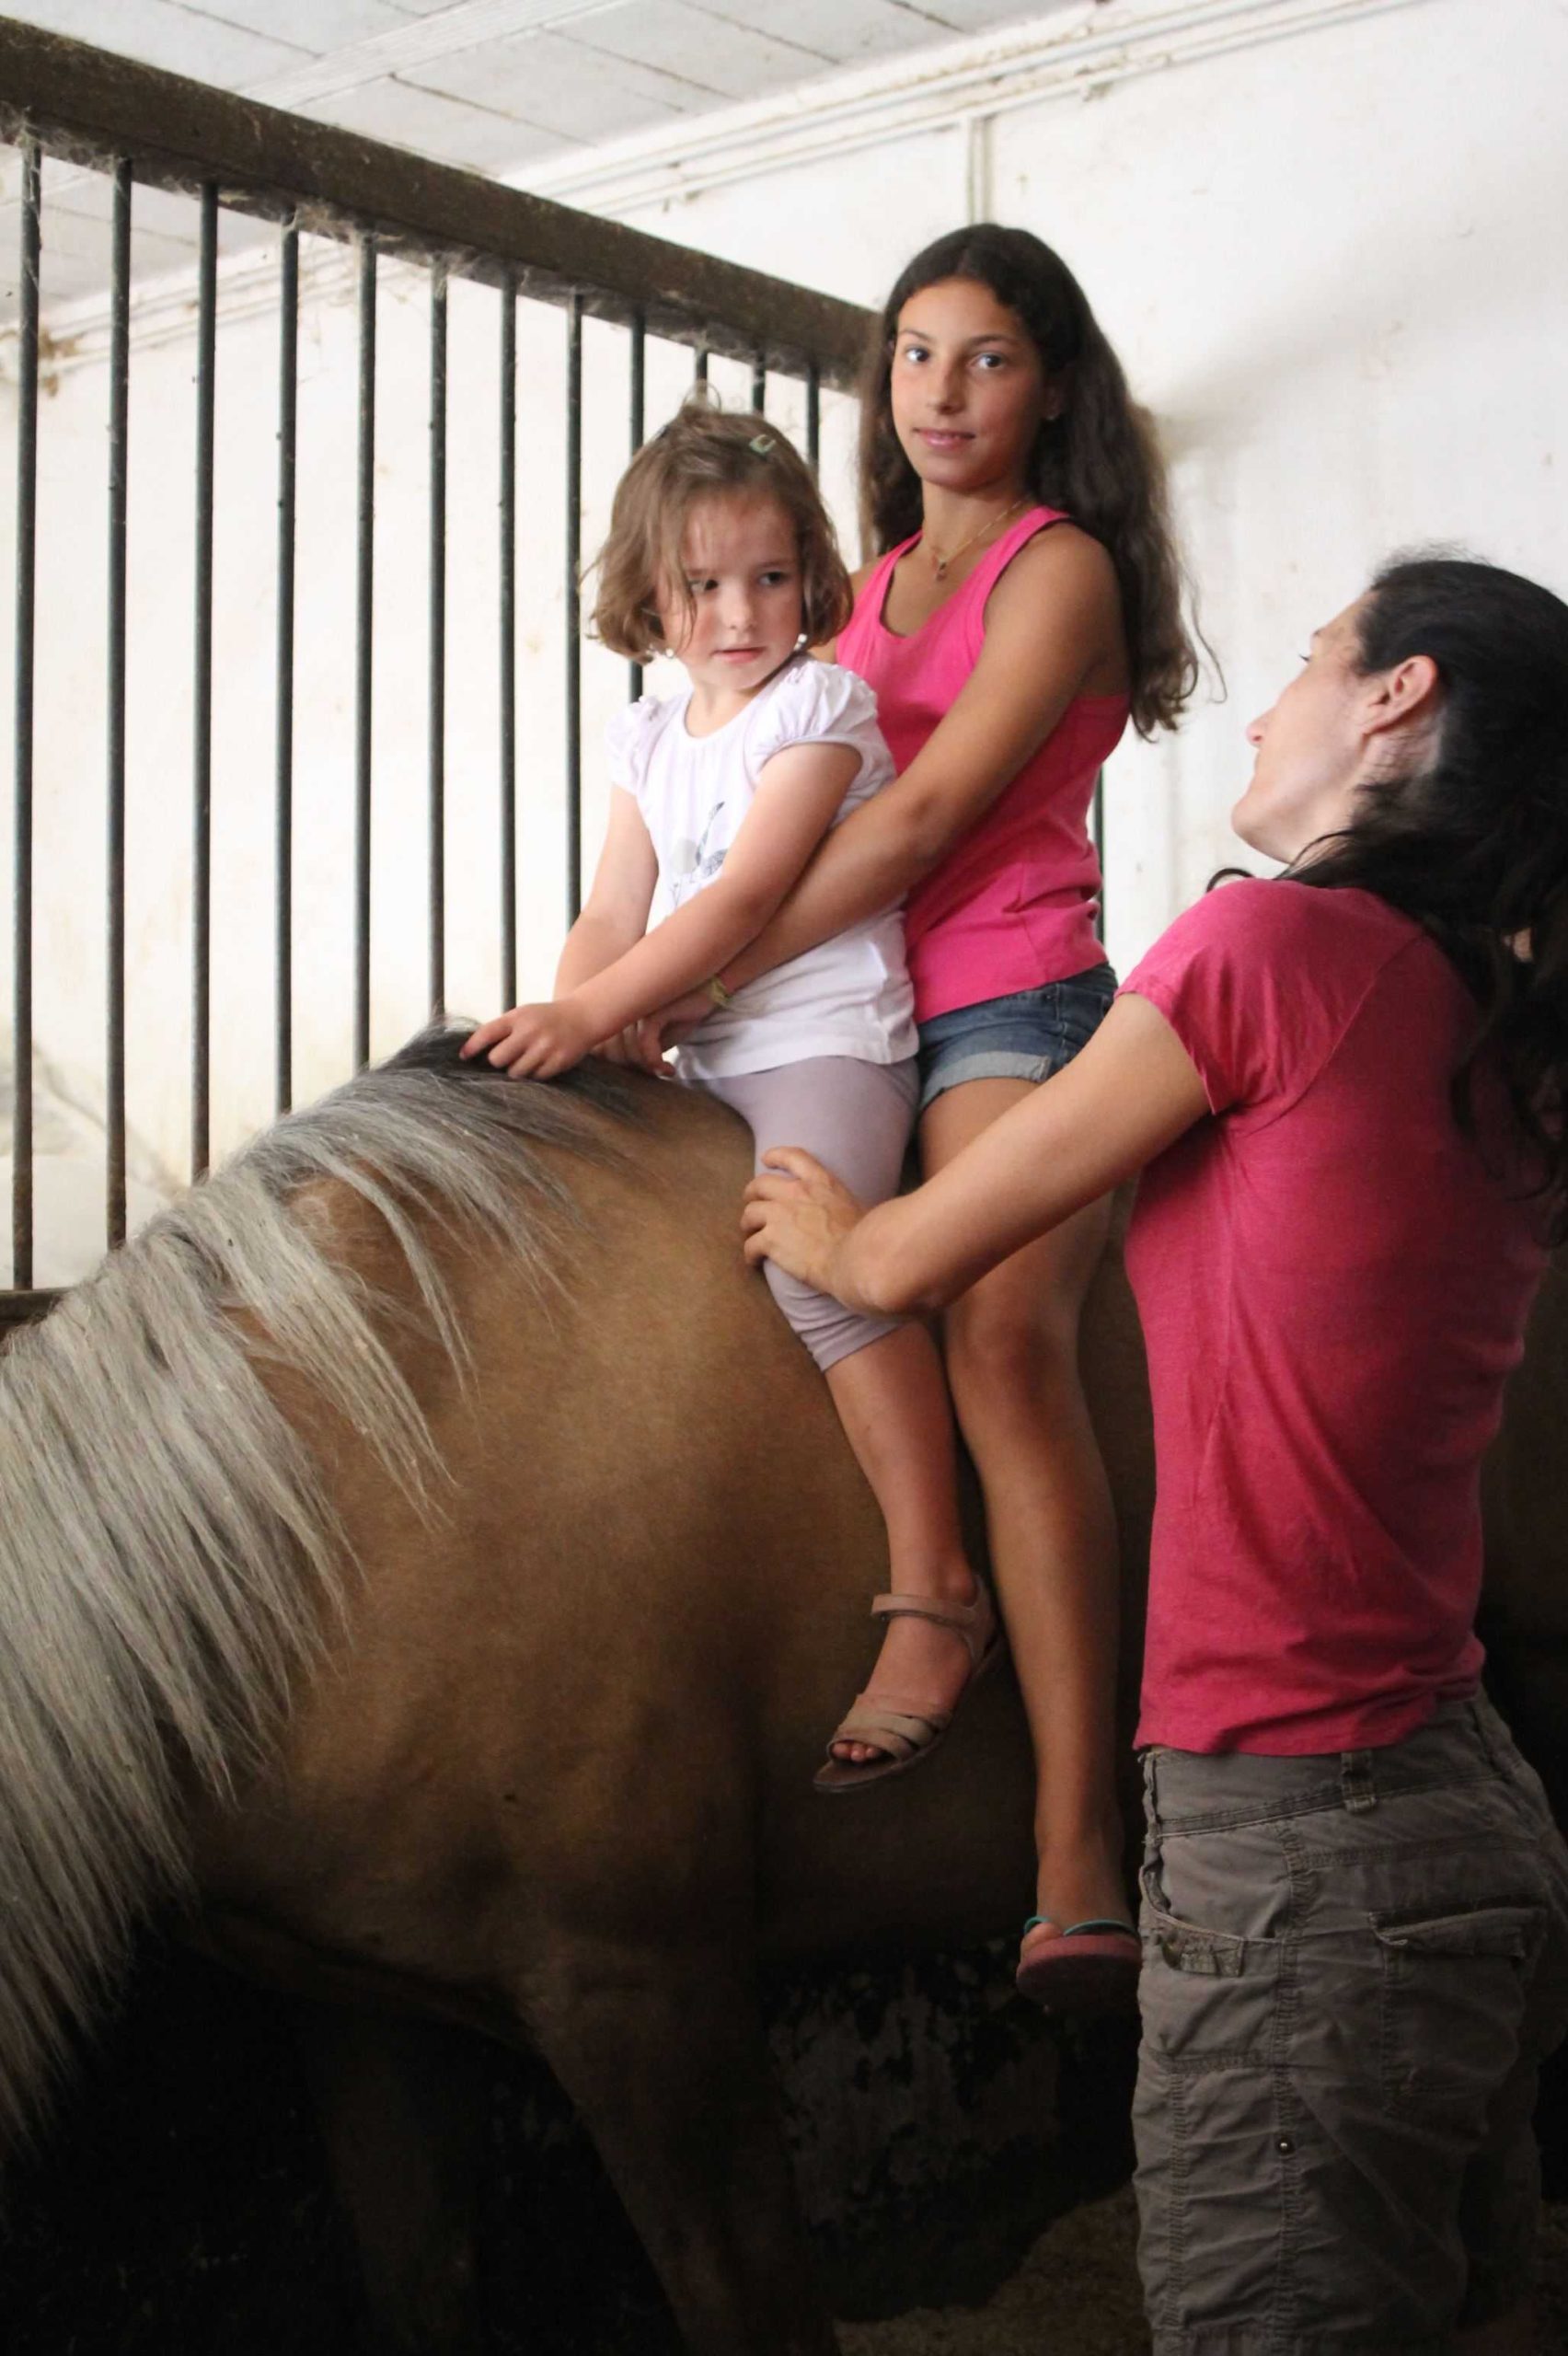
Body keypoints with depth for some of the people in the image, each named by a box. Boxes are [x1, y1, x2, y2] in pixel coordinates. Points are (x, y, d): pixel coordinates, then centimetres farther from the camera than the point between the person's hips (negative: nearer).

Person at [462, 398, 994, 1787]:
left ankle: (935, 1586, -26)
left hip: (825, 1037, -8)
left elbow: (743, 899, -16)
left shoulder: (822, 705, -6)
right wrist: (560, 1029, -10)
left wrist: (592, 1014, -23)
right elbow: (616, 913, 10)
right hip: (704, 1059, 8)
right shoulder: (649, 740, 16)